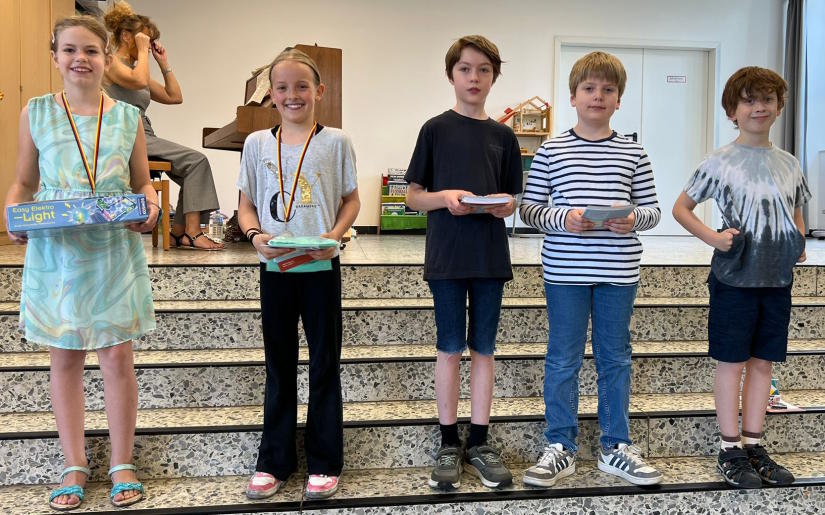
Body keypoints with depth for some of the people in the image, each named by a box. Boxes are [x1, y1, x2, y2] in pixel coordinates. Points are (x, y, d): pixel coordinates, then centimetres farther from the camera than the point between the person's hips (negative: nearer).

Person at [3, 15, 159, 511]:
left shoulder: (127, 116, 4)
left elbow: (143, 182, 9)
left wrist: (150, 210, -11)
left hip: (115, 252, -1)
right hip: (55, 252, 1)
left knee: (117, 356, 1)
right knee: (65, 359, 8)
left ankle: (123, 463, 18)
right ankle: (75, 465, 23)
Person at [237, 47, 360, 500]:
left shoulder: (335, 142, 1)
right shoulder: (257, 144, 7)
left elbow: (351, 200, 4)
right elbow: (246, 205, 10)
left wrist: (335, 235, -13)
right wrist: (255, 235, -10)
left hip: (321, 266, -2)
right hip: (274, 267, 2)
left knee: (325, 363, 5)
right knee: (278, 365, 11)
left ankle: (324, 463, 18)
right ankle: (274, 461, 23)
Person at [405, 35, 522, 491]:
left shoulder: (503, 135, 9)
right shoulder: (435, 129, 1)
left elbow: (511, 201, 13)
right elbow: (413, 196, 2)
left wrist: (505, 205, -10)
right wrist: (445, 197, -17)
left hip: (491, 256, 3)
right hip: (447, 255, -2)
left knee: (483, 348, 8)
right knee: (450, 349, 4)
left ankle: (479, 442, 19)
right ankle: (449, 444, 16)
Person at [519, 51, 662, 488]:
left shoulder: (633, 153, 6)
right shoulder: (551, 150, 1)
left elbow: (652, 209, 9)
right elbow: (528, 208, 0)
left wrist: (634, 218, -13)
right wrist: (563, 218, -17)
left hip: (618, 271, 2)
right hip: (565, 270, -2)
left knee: (615, 359, 12)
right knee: (563, 360, 6)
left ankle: (616, 448, 26)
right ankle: (560, 448, 20)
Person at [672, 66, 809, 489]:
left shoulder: (789, 164, 8)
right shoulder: (721, 162, -6)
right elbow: (681, 207, -2)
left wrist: (799, 243, 1)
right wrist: (712, 237, -16)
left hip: (777, 278, 5)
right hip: (735, 276, -5)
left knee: (762, 361, 11)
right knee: (732, 362, 2)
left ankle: (753, 446, 23)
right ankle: (730, 450, 13)